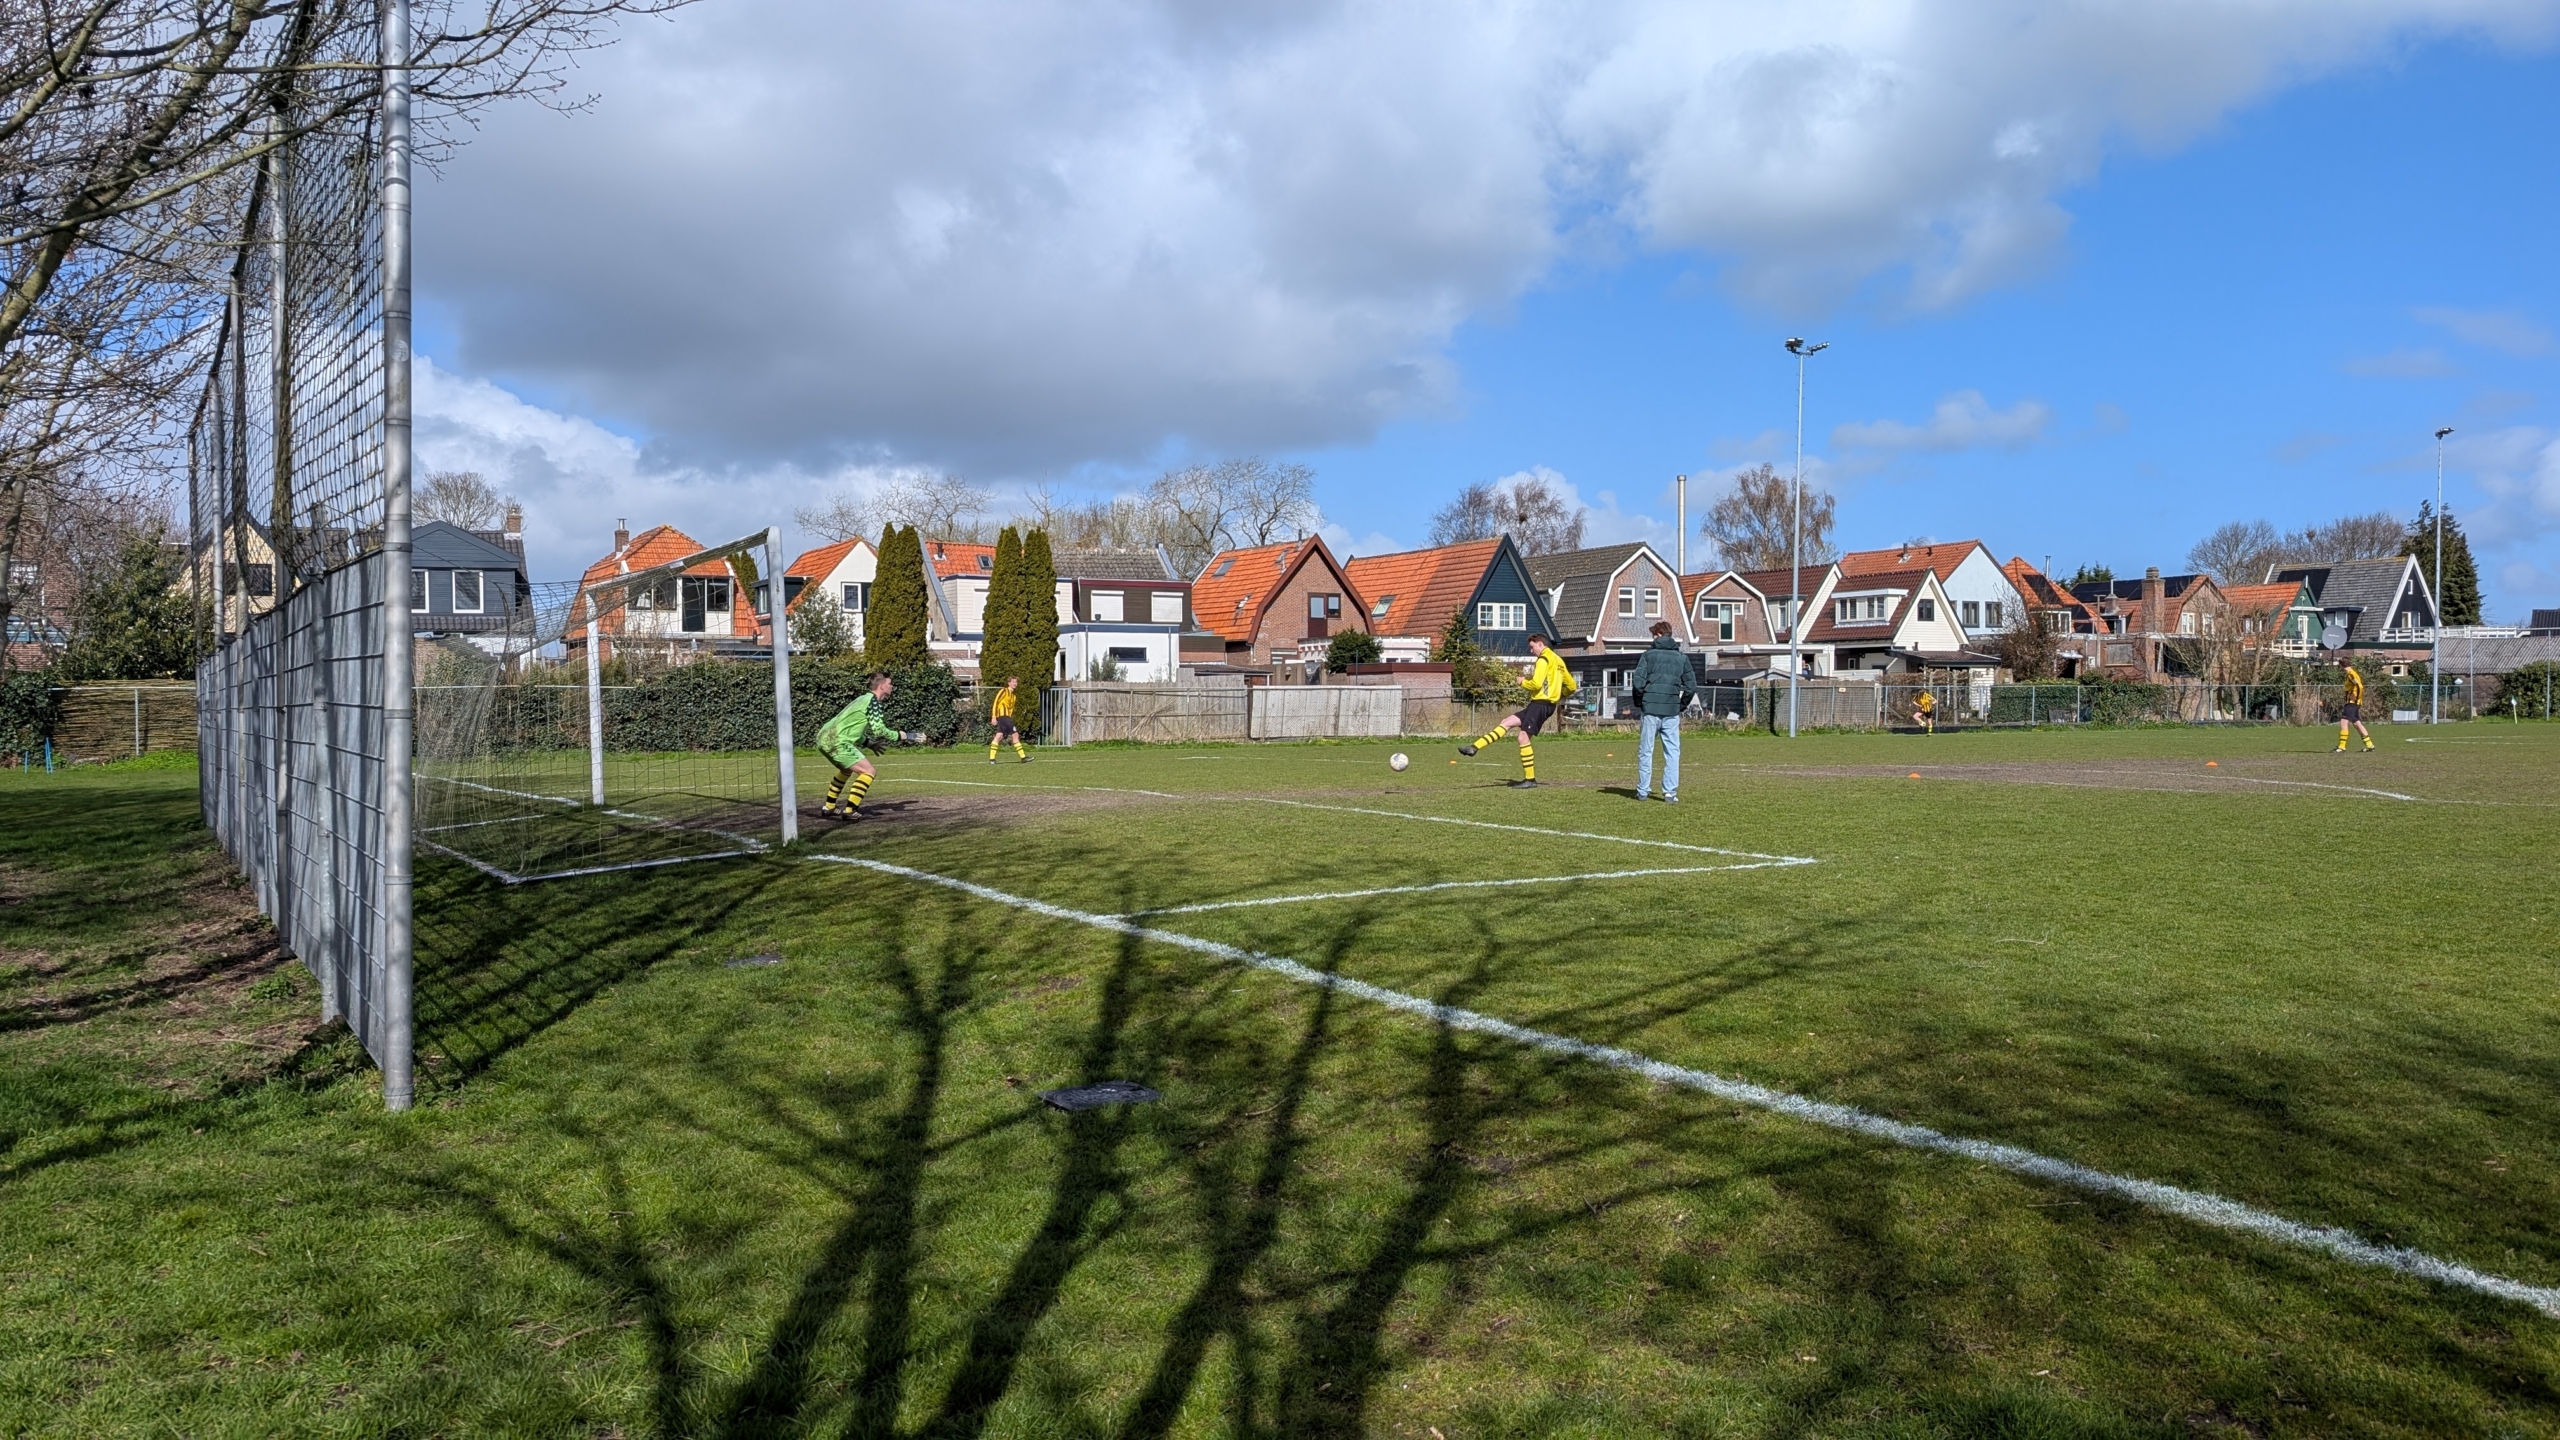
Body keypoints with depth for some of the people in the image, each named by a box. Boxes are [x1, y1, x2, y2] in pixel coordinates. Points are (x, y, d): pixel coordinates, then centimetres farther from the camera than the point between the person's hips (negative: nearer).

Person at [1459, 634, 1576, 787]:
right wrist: (1557, 695, 32)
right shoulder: (1558, 660, 19)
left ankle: (1530, 780, -7)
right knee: (1507, 722, 6)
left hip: (1541, 703, -10)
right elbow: (1571, 686, 22)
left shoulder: (1544, 660, -9)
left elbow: (1536, 683, -19)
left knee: (1523, 737, -9)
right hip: (1548, 704, 10)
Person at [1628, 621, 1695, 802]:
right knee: (1672, 752, 5)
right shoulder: (1681, 657, 7)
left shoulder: (1648, 655, -2)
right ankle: (1670, 791, -1)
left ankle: (1643, 790, 11)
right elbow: (1691, 686, 5)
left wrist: (1639, 703, 7)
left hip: (1650, 710, -2)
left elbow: (1638, 683, -8)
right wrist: (1682, 705, 16)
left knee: (1645, 751, 7)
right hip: (1672, 712, 2)